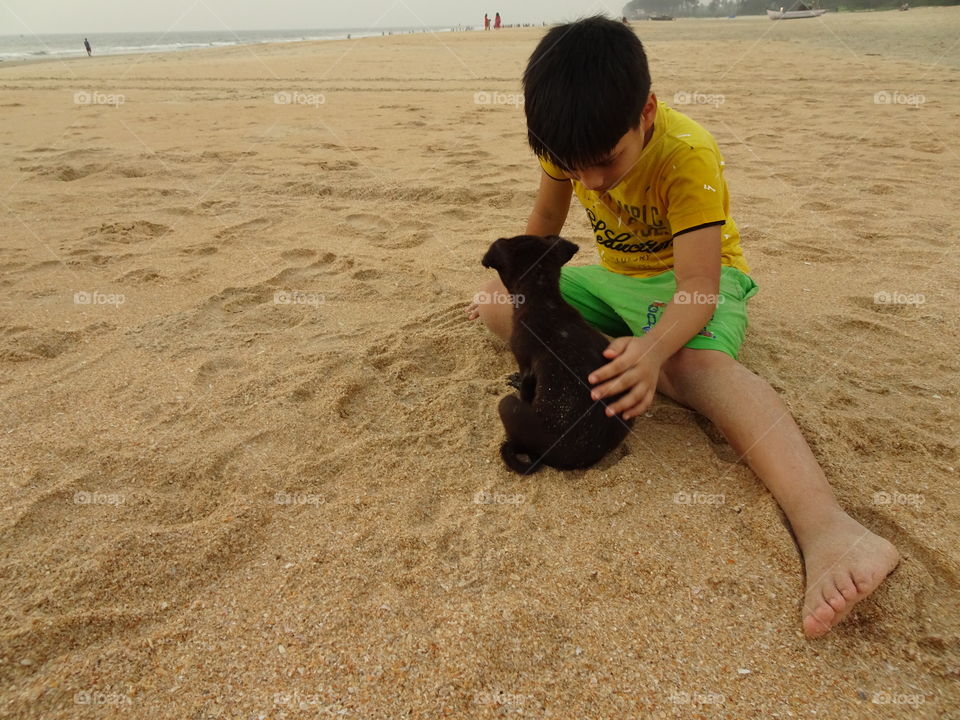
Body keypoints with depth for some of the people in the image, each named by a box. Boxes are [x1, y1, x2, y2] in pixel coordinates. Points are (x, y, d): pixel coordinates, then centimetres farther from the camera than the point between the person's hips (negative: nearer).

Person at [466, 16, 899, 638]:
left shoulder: (688, 155, -27)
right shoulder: (573, 142, -11)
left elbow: (696, 286, -36)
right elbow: (547, 219, 8)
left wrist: (653, 349, -54)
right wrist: (514, 284, 13)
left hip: (695, 280, -6)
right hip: (614, 276, 7)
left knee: (695, 361, -42)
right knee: (495, 307, -5)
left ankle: (827, 530, -58)